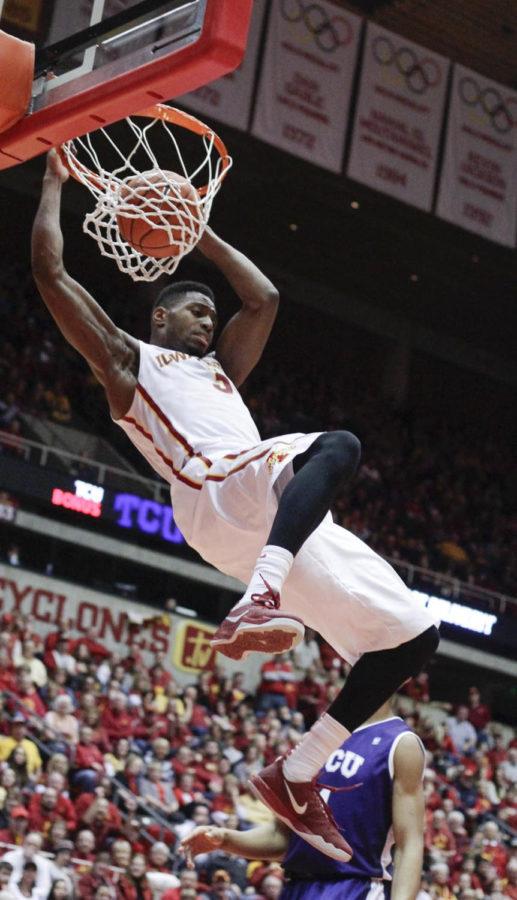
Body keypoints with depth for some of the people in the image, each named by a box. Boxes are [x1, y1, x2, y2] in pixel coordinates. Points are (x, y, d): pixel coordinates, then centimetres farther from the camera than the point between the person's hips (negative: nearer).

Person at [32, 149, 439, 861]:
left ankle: (295, 776, 4)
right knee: (339, 445, -37)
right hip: (219, 496, -8)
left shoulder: (216, 371, 39)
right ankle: (258, 605, -55)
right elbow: (51, 271, 14)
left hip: (286, 526, 8)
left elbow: (264, 298, 43)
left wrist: (201, 233, 43)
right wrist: (55, 181, 23)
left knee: (413, 636, 1)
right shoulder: (125, 358, 20)